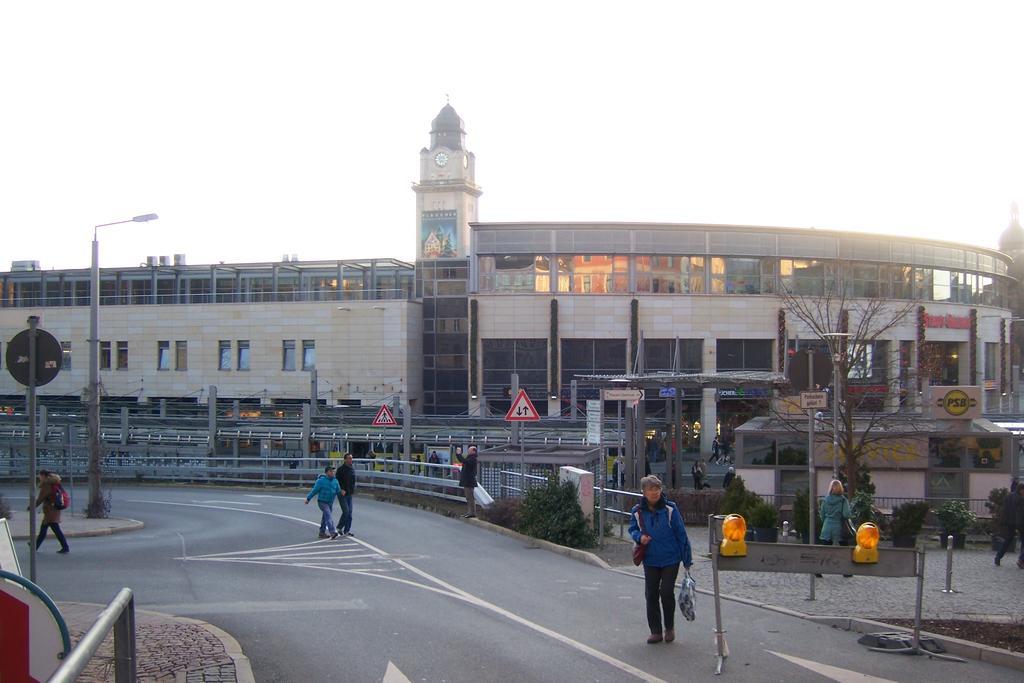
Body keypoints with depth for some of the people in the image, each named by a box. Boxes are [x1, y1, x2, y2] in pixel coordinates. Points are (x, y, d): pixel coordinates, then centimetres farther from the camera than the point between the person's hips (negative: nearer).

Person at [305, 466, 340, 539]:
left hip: (330, 503, 7)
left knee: (325, 518, 15)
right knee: (328, 516, -20)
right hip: (322, 502, -7)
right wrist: (308, 499, -8)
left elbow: (338, 491, 9)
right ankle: (332, 533, -29)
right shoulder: (321, 481, -13)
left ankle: (322, 533, 26)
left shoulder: (335, 481, 3)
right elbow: (314, 490, -10)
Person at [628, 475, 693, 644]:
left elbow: (681, 533, -5)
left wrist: (687, 559, -5)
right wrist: (639, 536, -12)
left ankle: (669, 628, 17)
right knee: (651, 595, 4)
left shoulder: (670, 508, -10)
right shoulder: (637, 511, -3)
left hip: (670, 559, -3)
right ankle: (656, 631, 15)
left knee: (666, 592, -5)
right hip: (650, 561, 3)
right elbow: (632, 529, 13)